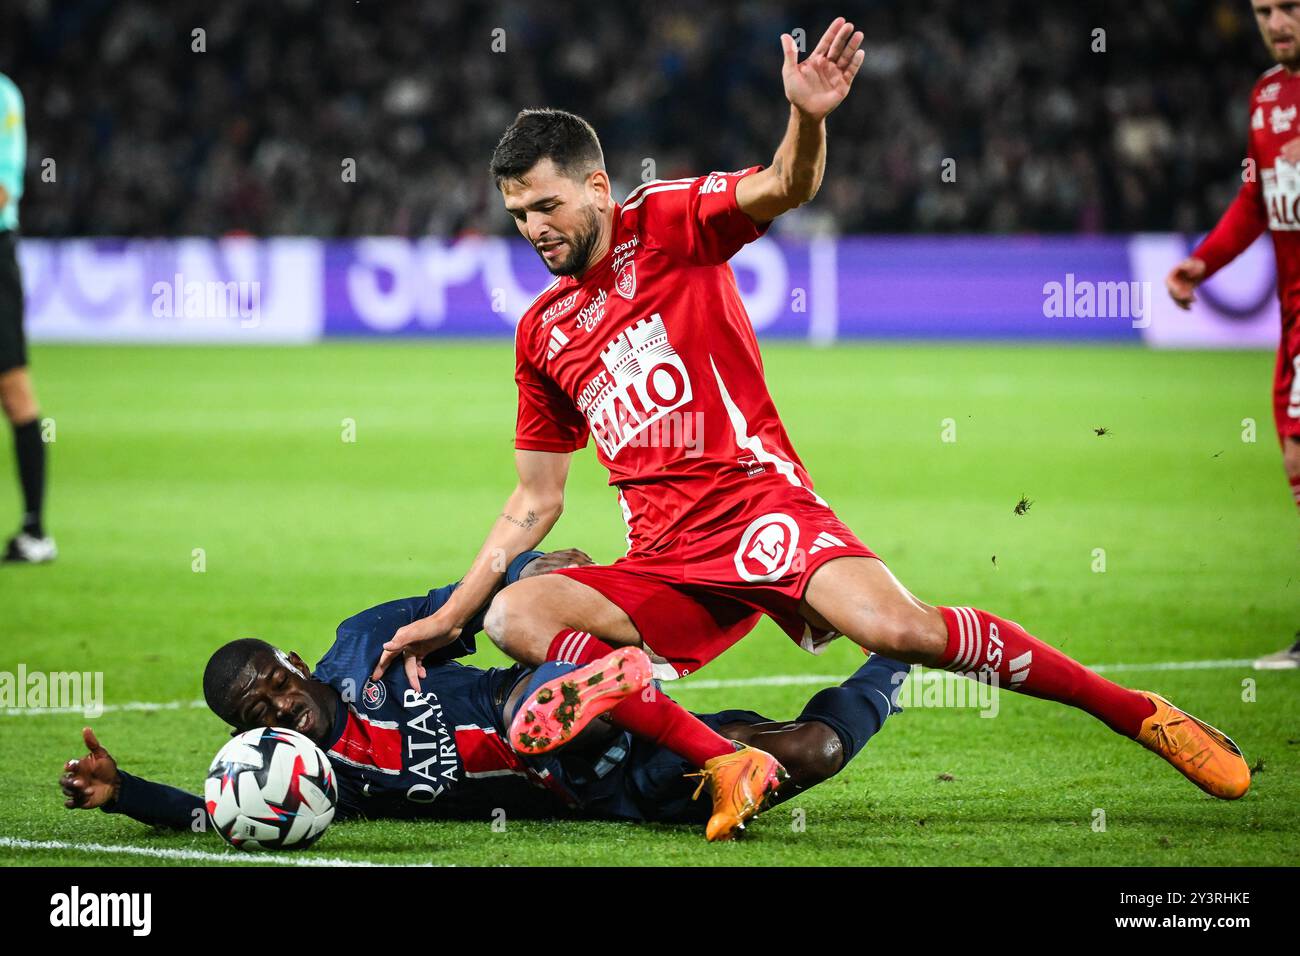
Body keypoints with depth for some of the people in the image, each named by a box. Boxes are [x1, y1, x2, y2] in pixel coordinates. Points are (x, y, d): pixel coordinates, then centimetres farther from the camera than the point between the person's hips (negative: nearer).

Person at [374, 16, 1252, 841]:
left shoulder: (668, 222, 4)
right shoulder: (543, 334, 17)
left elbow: (785, 189, -16)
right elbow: (536, 502, 22)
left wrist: (807, 121, -40)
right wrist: (447, 618, 15)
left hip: (763, 506, -5)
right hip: (664, 561, 5)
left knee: (900, 630, -29)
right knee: (516, 614, -21)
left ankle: (1142, 715, -13)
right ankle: (725, 763, -30)